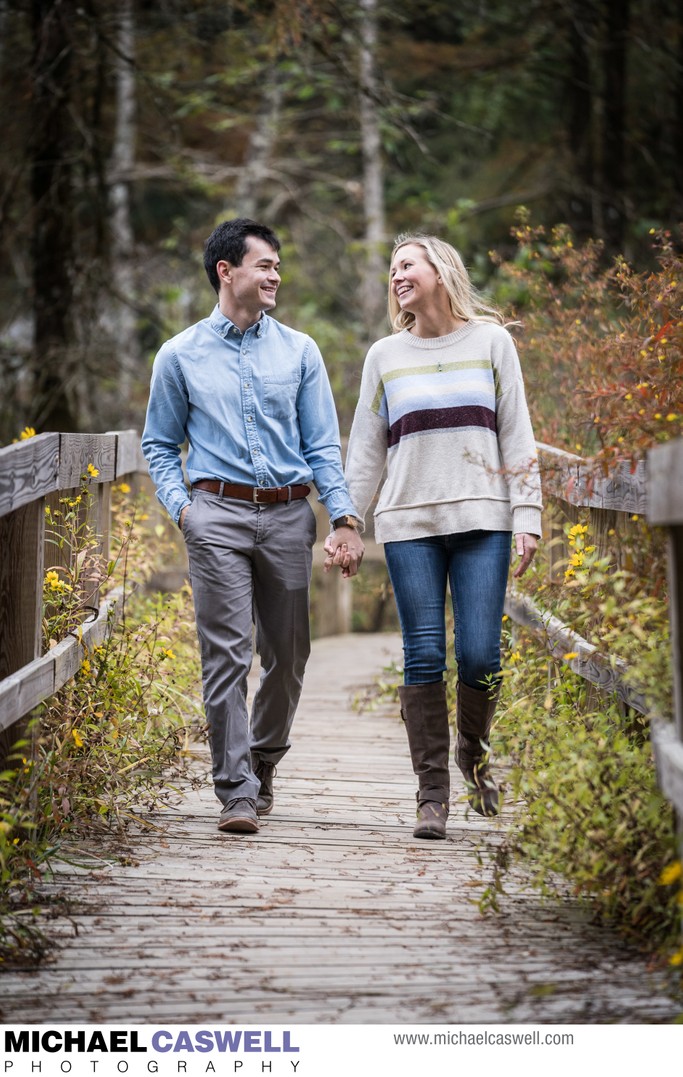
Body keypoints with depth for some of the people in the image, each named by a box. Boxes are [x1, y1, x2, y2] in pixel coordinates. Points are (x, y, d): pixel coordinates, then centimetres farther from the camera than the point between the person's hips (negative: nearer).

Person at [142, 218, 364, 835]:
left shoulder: (299, 351, 10)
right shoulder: (181, 356, 7)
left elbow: (324, 444, 9)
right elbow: (160, 445, 13)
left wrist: (345, 518, -2)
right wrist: (180, 506, -4)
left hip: (288, 514, 2)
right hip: (218, 515, -2)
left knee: (288, 655, 8)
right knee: (227, 655, -9)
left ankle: (262, 765, 29)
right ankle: (237, 791, -7)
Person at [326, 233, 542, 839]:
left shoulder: (491, 342, 8)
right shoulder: (385, 357, 12)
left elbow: (517, 435, 7)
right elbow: (365, 451, 14)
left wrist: (527, 517, -1)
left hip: (482, 520, -1)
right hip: (409, 522, 1)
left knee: (480, 656, -6)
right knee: (424, 656, -4)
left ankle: (474, 753, 22)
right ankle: (432, 794, 2)